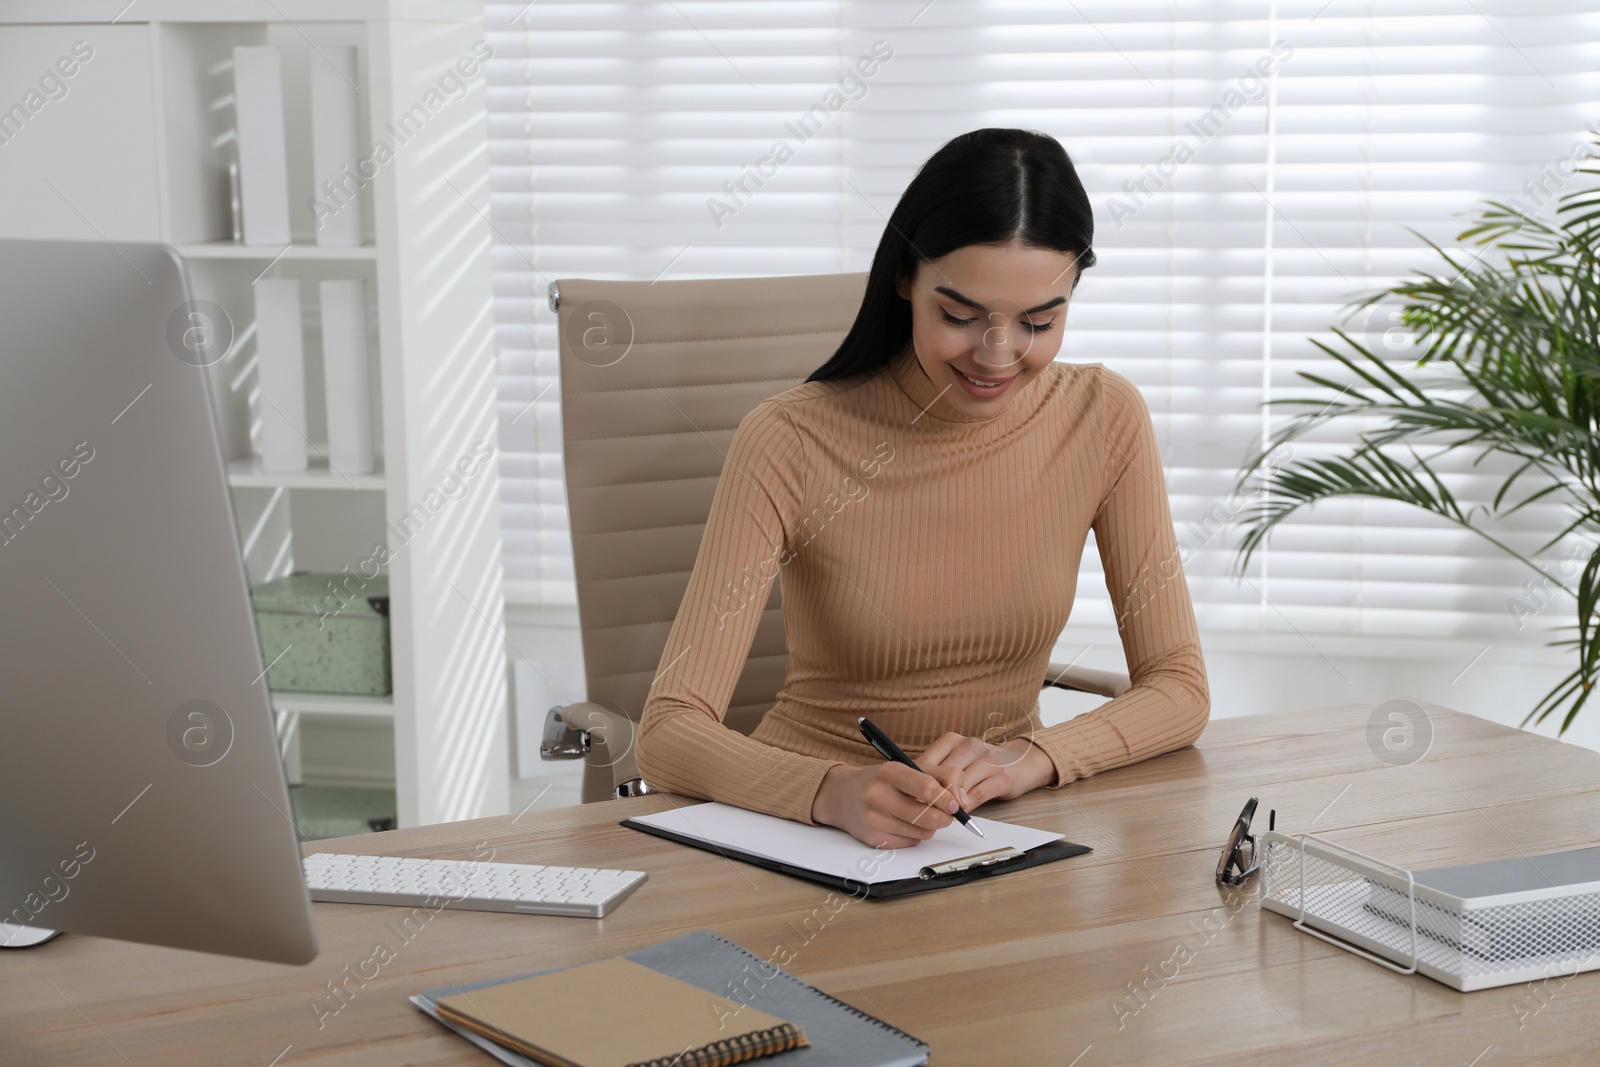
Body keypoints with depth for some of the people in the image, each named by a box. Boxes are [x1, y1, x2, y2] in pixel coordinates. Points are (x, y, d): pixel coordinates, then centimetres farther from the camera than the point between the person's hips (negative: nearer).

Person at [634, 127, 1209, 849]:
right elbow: (670, 735, -18)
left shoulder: (1103, 418, -5)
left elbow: (1180, 688, -2)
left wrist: (1028, 759, -21)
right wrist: (836, 793, -37)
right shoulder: (790, 443, -14)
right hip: (808, 824, -1)